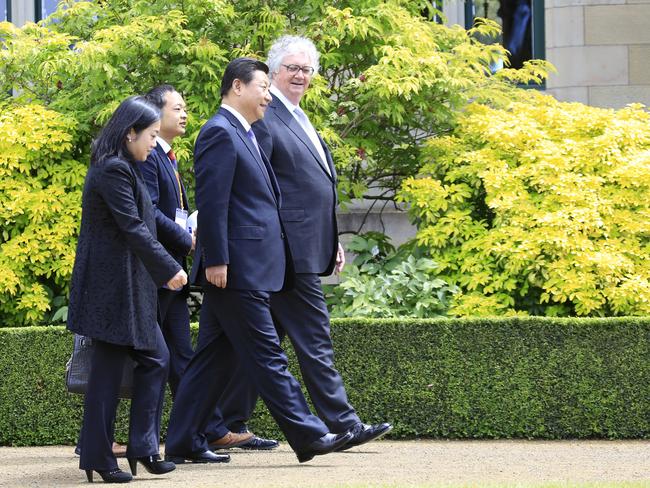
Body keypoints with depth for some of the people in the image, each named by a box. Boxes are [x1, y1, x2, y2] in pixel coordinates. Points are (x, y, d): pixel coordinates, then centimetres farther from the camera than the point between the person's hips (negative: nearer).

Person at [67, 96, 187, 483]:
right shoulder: (113, 169, -16)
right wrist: (170, 268, -17)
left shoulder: (124, 168, 16)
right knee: (109, 368, -4)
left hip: (130, 287, 10)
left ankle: (143, 447, 10)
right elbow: (133, 228, -20)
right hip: (113, 286, -10)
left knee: (155, 359, 9)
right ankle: (99, 459, 2)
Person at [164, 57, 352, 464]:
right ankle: (307, 434, -6)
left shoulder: (243, 135, 22)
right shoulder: (220, 133, -10)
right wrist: (215, 260, -20)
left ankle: (184, 442, 12)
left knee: (218, 356, 10)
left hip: (251, 268, 10)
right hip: (237, 269, -10)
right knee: (266, 355, -7)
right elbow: (211, 202, -17)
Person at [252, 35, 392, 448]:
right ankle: (342, 424, -4)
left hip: (309, 249, 10)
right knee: (314, 337, -6)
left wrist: (334, 243, 23)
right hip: (291, 251, -10)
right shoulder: (263, 118, -10)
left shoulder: (300, 120, 21)